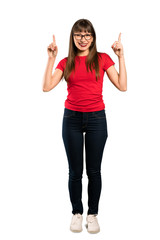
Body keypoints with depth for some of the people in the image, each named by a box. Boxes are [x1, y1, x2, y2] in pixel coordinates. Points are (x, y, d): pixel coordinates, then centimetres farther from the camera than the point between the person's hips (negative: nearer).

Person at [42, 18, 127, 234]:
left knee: (94, 171, 7)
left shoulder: (103, 59, 3)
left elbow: (122, 86, -5)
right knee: (75, 171, 8)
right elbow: (47, 87, -7)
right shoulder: (66, 62, 6)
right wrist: (51, 58, -8)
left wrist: (121, 57, -8)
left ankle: (93, 214, 25)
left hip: (96, 119, -1)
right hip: (72, 119, 1)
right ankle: (77, 213, 27)